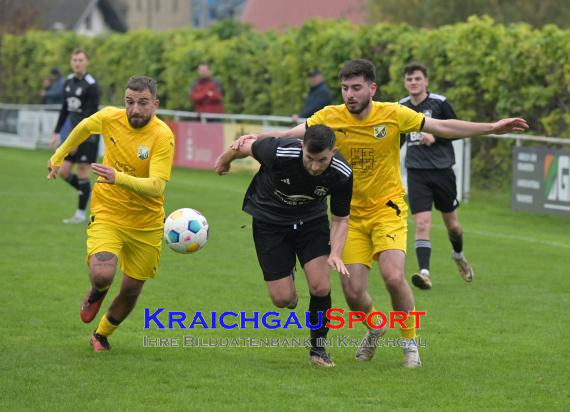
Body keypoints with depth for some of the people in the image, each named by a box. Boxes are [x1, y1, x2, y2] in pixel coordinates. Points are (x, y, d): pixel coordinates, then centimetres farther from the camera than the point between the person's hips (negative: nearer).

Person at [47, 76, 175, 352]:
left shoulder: (162, 137, -21)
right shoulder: (109, 118, -11)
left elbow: (156, 186, -31)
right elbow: (83, 128, 14)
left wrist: (119, 178, -46)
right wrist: (58, 157, 26)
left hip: (146, 224, 0)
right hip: (107, 214, 0)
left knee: (131, 290, 10)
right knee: (102, 275, -25)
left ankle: (102, 335, 40)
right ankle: (96, 293, 14)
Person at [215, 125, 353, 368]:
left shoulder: (342, 174, -26)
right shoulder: (279, 153, -34)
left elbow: (340, 219, -11)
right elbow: (246, 147, -12)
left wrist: (335, 253, -28)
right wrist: (225, 160, 9)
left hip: (312, 220, 2)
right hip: (269, 218, -1)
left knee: (320, 287, -15)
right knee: (283, 299, -7)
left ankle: (318, 348, 9)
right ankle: (287, 274, 31)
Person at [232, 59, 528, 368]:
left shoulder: (393, 115, -9)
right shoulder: (330, 117, -8)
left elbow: (443, 127, -1)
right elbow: (290, 135, -11)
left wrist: (492, 128, -2)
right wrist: (254, 137, -28)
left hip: (388, 209, -2)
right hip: (350, 214, 2)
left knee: (393, 277, -23)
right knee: (353, 292, -6)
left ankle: (410, 342, 2)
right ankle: (375, 328, 31)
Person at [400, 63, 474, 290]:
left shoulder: (440, 103, -6)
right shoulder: (401, 107, 6)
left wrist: (435, 137, -15)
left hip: (442, 170, -1)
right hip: (416, 173, 1)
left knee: (452, 224, 12)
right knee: (421, 224, -14)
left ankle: (459, 255, 43)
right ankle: (424, 273, -19)